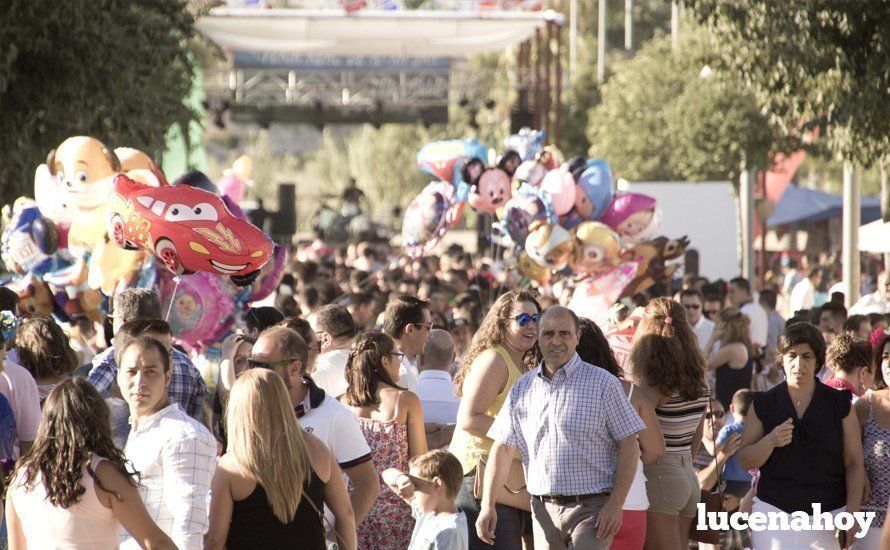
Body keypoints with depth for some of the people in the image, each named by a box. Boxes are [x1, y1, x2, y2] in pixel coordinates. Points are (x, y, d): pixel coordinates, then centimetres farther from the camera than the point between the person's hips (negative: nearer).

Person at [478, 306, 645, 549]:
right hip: (544, 511, 5)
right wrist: (488, 504, 2)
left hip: (590, 509, -4)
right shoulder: (522, 388, 11)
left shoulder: (603, 383, -2)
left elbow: (629, 447, -4)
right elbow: (503, 448, 11)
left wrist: (615, 504, -11)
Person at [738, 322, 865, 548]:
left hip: (828, 515, 0)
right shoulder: (764, 404, 6)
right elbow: (745, 461, 5)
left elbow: (854, 463, 2)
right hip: (774, 510, 0)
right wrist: (770, 441, -14)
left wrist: (851, 513, -9)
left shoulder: (839, 404, 4)